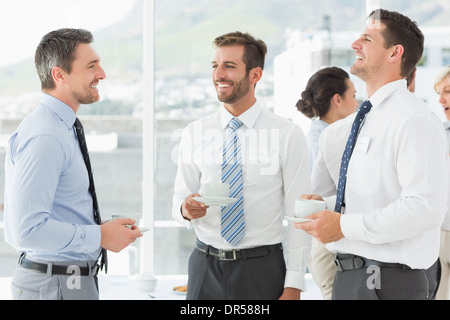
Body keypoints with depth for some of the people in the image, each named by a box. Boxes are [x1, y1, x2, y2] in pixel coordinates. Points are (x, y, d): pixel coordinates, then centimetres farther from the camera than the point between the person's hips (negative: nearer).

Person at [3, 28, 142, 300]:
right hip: (56, 286, -10)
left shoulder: (61, 129, 12)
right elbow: (28, 229, -26)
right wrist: (99, 236, -18)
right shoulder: (45, 138, -20)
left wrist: (104, 226, 8)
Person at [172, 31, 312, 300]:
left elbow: (299, 216, -5)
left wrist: (293, 287, -10)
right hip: (205, 267, 3)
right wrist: (185, 209, -15)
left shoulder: (288, 135, -5)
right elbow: (180, 196, 10)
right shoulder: (195, 134, 4)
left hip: (262, 270, -2)